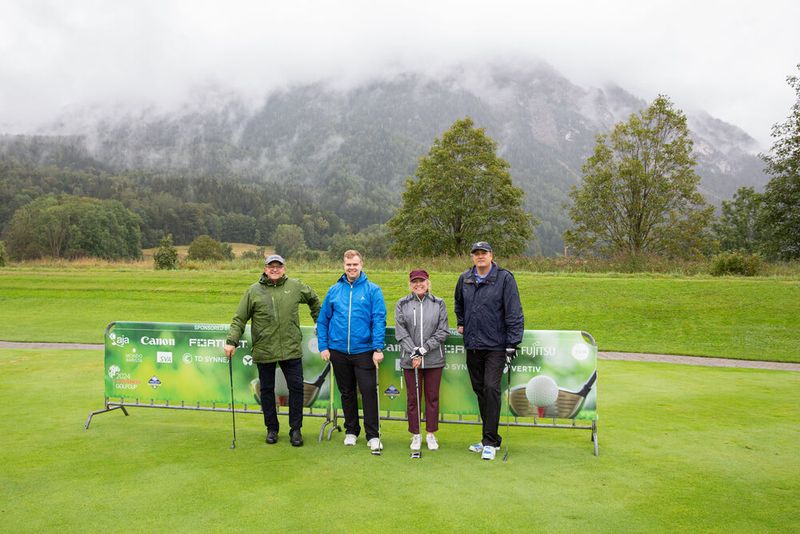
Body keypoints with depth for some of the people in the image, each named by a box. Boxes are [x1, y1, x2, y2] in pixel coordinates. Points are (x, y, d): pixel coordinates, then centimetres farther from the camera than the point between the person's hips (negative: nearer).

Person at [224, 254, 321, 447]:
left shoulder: (295, 286, 4)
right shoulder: (253, 291, 0)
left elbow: (314, 300, 22)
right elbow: (239, 319, 1)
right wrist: (231, 341, -9)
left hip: (291, 349, 1)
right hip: (264, 351, 0)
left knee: (296, 387, 2)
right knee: (267, 390, 10)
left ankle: (295, 429, 16)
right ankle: (272, 429, 25)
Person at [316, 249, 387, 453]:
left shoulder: (373, 290, -3)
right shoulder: (334, 290, 5)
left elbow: (379, 320, -8)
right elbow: (323, 320, 8)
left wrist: (378, 348, -15)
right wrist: (323, 346, 2)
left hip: (364, 351, -3)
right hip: (339, 351, 3)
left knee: (369, 391, -3)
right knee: (346, 392, 15)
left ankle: (373, 435, 9)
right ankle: (351, 430, 29)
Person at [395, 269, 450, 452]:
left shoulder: (438, 304, 3)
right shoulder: (402, 304, 3)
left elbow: (443, 331, -2)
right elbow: (400, 332, -2)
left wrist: (423, 349, -10)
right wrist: (414, 353, -11)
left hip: (434, 359, 0)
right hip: (410, 360, 0)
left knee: (432, 397, 8)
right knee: (413, 397, 7)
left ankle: (431, 433, 22)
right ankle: (416, 435, 20)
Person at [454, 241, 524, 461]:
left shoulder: (504, 278, -6)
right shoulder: (465, 279, 8)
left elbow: (514, 313, -8)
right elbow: (459, 304, 30)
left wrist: (512, 344, -12)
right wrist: (461, 324, 20)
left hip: (495, 346, -5)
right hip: (472, 346, 5)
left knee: (491, 389, -11)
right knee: (479, 390, 9)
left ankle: (490, 442, -3)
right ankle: (489, 437, 21)